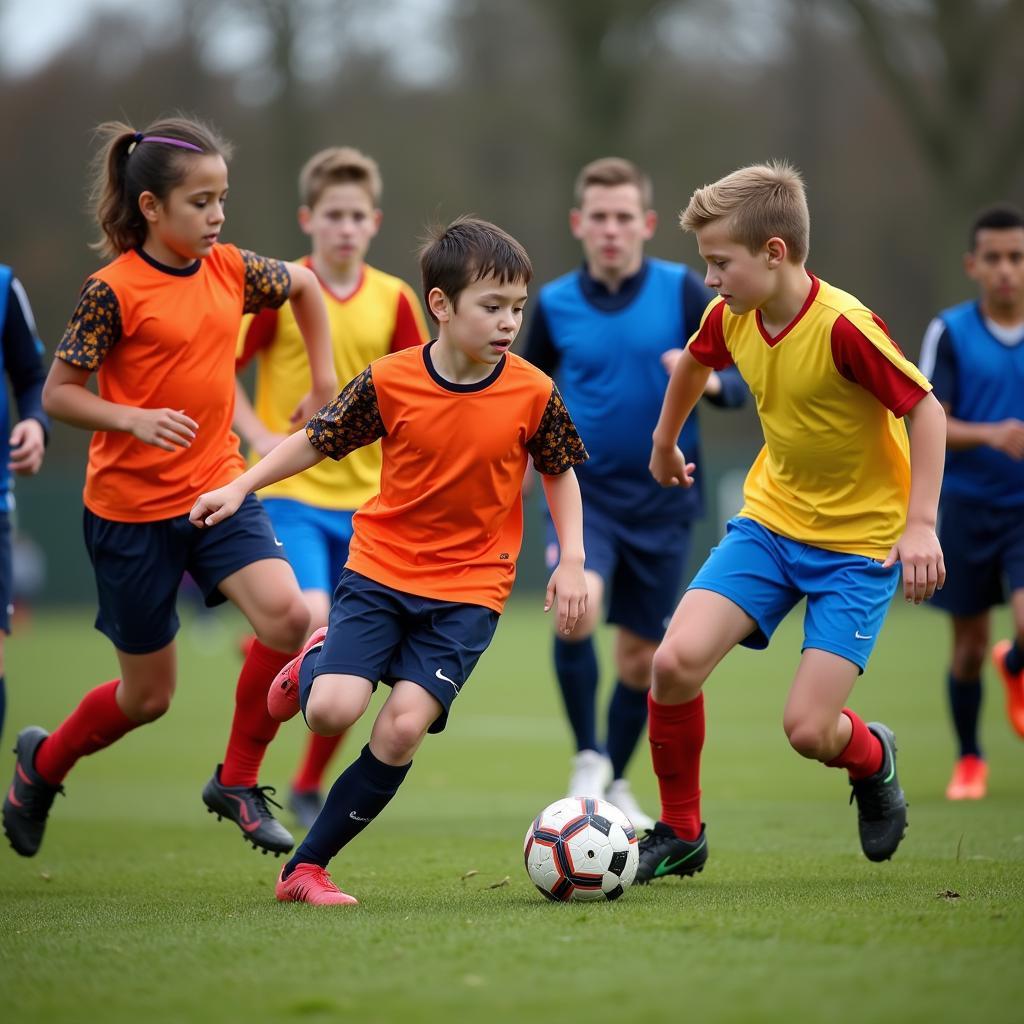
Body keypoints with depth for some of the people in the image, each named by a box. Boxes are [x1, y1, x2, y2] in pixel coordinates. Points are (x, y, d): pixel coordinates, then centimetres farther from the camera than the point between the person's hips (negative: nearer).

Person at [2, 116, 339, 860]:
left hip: (218, 490, 5)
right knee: (148, 696, 5)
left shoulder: (230, 270, 1)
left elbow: (305, 285, 22)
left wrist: (324, 383, 19)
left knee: (286, 614, -22)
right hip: (131, 508, -4)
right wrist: (133, 419, -28)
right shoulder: (114, 290, -15)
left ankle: (238, 781, -3)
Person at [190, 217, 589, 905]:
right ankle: (313, 665, 21)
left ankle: (307, 867, 0)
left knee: (403, 727, -15)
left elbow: (561, 473, 9)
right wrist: (241, 487, -1)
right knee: (333, 710, -18)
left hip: (469, 586, 0)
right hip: (380, 566, 0)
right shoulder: (389, 382, -10)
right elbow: (318, 441, 5)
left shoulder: (533, 394, -8)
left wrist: (572, 560, -1)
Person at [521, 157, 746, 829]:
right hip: (585, 491, 0)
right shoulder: (556, 304, 1)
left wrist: (707, 380, -27)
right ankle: (588, 758, -7)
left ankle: (614, 784, 32)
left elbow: (739, 382, -6)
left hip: (663, 499, 0)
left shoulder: (682, 291, -5)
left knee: (642, 658, 8)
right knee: (577, 610, -27)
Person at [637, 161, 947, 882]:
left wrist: (920, 525, -24)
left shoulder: (843, 327, -25)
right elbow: (694, 364, 19)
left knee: (808, 729, -13)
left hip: (861, 542, -5)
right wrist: (664, 443, 33)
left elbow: (925, 409, -18)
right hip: (769, 520, 5)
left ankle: (873, 759, 26)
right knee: (676, 661, -15)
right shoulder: (730, 319, -5)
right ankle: (680, 833, 6)